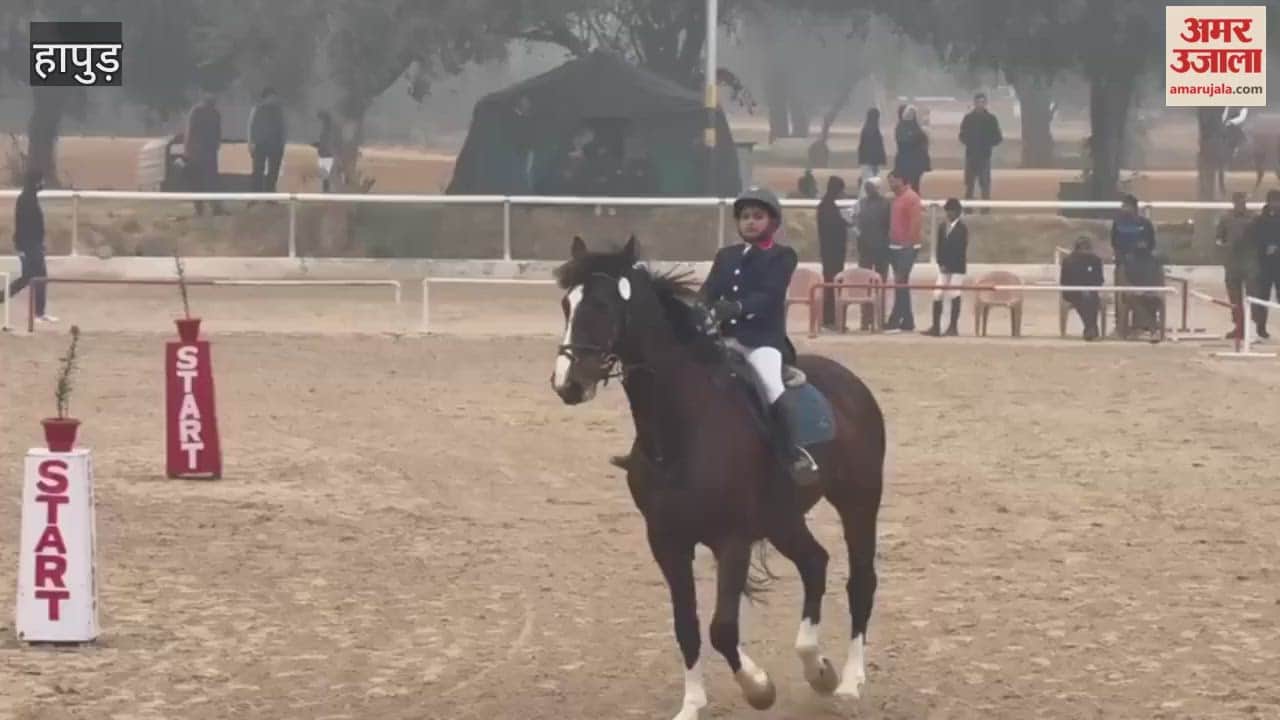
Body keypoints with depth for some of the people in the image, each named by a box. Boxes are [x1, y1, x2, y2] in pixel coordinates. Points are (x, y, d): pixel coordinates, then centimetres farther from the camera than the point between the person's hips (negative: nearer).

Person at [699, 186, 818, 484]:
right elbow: (708, 292, 5)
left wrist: (737, 307, -32)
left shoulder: (782, 256, 2)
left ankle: (796, 454, -22)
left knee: (773, 388, -30)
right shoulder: (726, 256, 18)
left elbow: (769, 295, -14)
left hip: (764, 338, -7)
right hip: (727, 338, 7)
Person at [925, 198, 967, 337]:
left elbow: (961, 249, -13)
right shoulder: (942, 226, 9)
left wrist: (949, 265, -14)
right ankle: (936, 326, 3)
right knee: (937, 295, 0)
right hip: (944, 267, 6)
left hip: (957, 267, -6)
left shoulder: (962, 228, -9)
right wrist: (941, 264, -2)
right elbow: (939, 247, 11)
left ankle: (953, 327, 3)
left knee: (955, 296, -3)